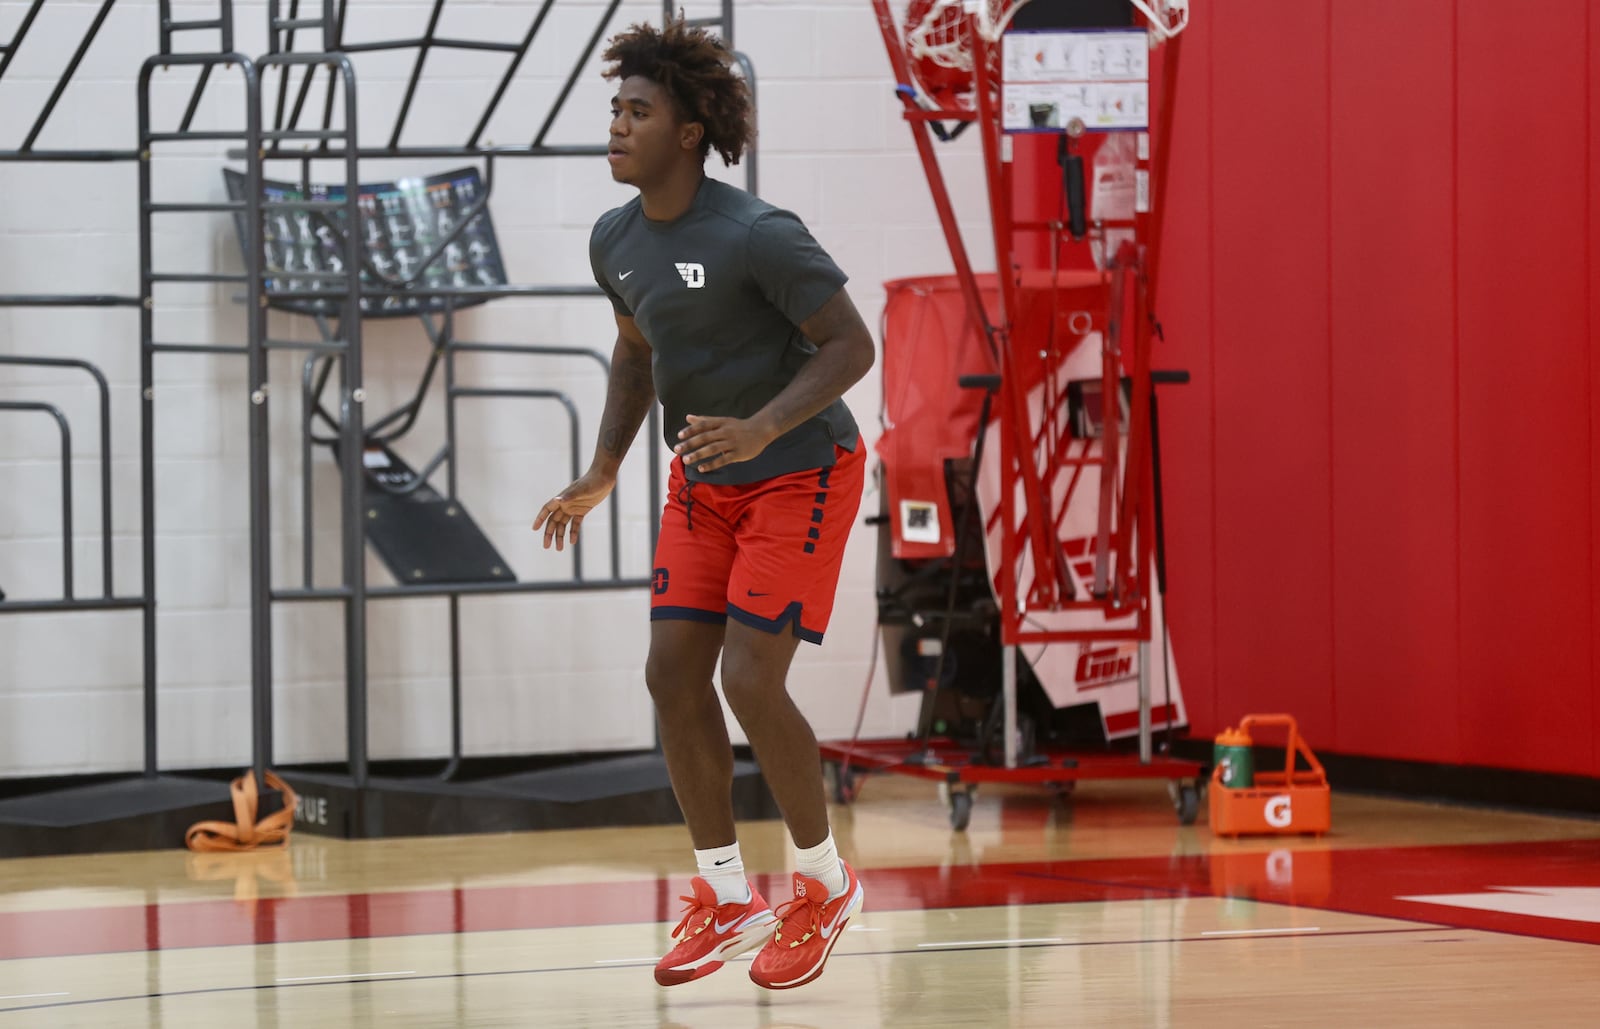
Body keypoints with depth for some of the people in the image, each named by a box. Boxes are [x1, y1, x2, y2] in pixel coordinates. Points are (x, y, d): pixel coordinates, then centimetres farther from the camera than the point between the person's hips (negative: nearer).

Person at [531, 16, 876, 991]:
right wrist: (602, 473, 10)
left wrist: (760, 429, -34)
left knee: (751, 680, -14)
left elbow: (852, 344, -21)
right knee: (674, 671, -1)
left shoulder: (758, 235, -24)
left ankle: (827, 883, 8)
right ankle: (727, 899, 12)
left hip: (799, 475, -7)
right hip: (702, 482, 7)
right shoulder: (617, 240, 0)